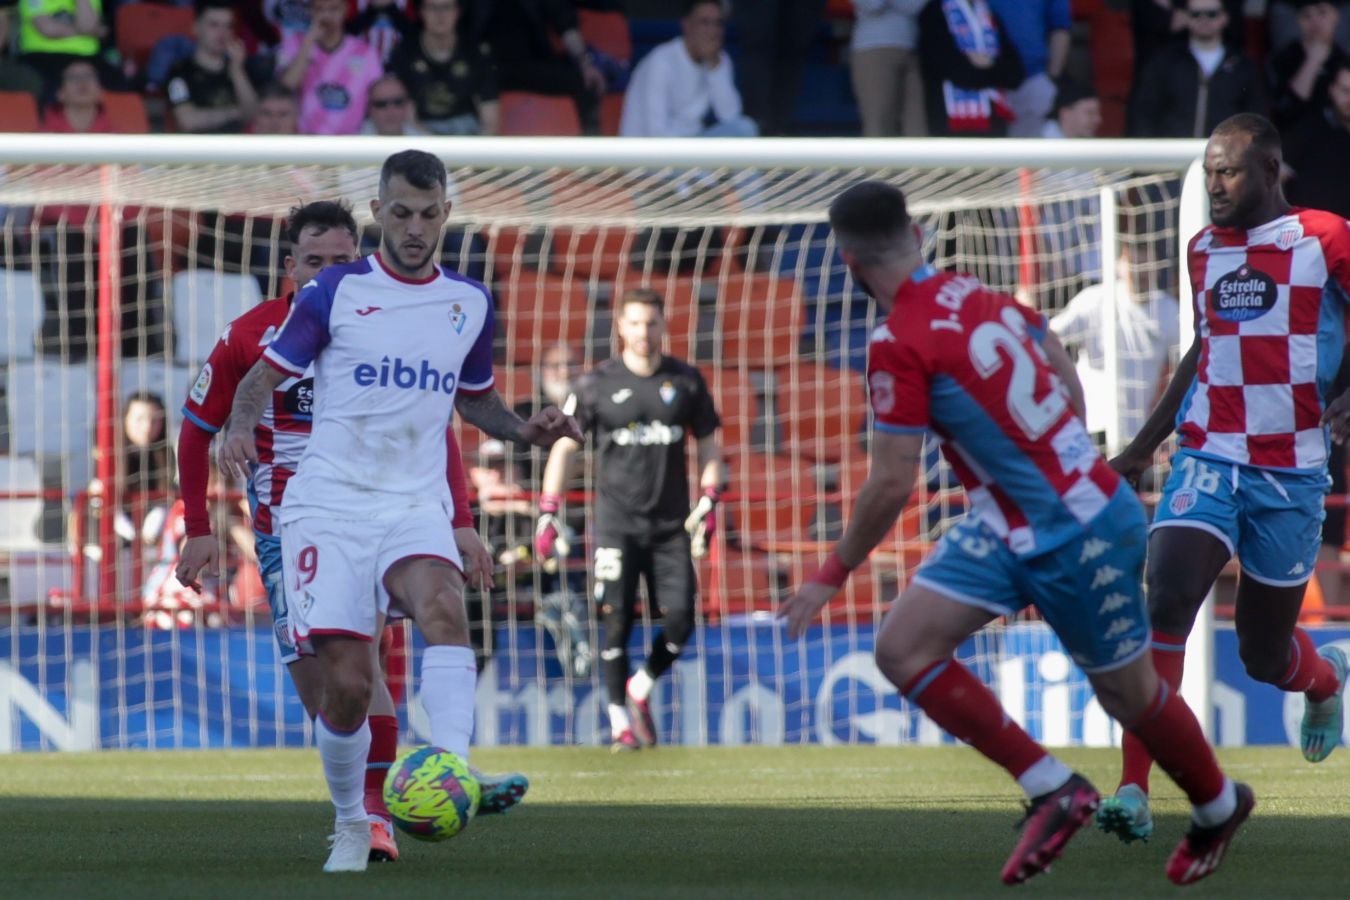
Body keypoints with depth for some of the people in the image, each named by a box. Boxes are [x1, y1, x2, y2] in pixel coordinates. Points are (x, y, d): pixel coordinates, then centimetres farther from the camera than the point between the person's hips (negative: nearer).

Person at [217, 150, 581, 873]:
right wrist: (240, 426, -16)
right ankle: (350, 826, 17)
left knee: (441, 603, -33)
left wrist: (525, 430, 6)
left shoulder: (470, 304, 11)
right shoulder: (335, 291, 1)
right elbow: (266, 376, 5)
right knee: (345, 684, -8)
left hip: (415, 506, 2)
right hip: (329, 506, -2)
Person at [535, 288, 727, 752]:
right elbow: (563, 447, 3)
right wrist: (548, 514, -4)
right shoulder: (597, 384, -1)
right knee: (617, 621, -7)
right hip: (616, 519, -2)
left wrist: (708, 504, 2)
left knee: (680, 620, -6)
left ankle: (640, 690, 19)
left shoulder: (686, 381, 6)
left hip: (671, 523, 2)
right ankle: (620, 720, 4)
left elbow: (708, 447, 14)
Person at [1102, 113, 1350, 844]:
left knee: (1264, 654, 7)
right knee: (1166, 601, -19)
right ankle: (1134, 791, -21)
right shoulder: (1204, 249, 10)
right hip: (1208, 456, 3)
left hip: (1290, 469, -3)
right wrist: (1145, 445, 25)